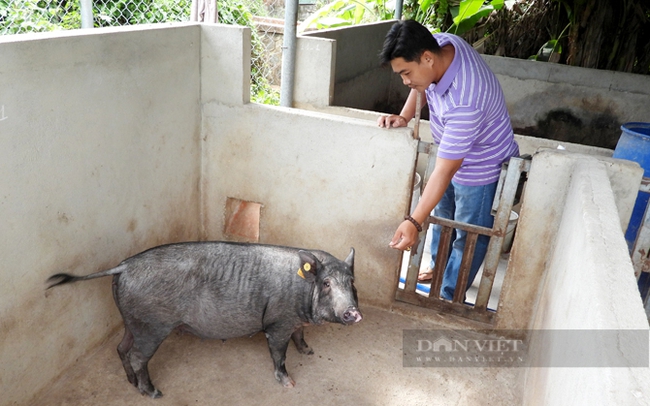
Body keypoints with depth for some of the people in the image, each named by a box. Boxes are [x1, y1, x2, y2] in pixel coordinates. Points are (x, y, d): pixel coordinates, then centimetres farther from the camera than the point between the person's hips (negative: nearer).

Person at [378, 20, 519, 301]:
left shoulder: (464, 102, -42)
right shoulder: (443, 43, -18)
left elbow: (444, 172, -39)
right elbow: (421, 84, 4)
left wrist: (413, 222, -38)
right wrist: (405, 116, -12)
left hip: (481, 167, -9)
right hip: (452, 156, 9)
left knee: (469, 236, 9)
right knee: (442, 215, 26)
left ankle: (449, 295, 26)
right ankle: (439, 266, 48)